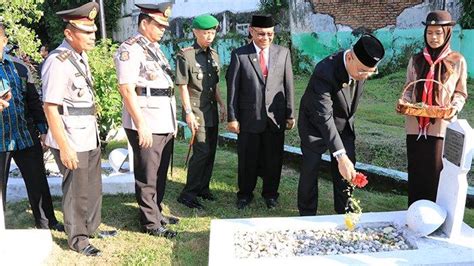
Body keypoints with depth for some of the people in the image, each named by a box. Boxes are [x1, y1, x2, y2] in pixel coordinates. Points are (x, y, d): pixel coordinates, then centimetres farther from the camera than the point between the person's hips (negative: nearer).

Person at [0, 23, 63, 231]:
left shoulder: (19, 69, 9)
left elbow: (34, 101, 11)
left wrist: (42, 129, 5)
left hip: (27, 137, 3)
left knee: (38, 182, 11)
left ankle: (46, 221, 25)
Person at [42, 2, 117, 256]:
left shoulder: (81, 56, 8)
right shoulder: (58, 62, -19)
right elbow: (50, 108, -20)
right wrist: (64, 147, -21)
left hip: (90, 137, 8)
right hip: (71, 141, -8)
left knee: (93, 186, 20)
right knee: (76, 191, 7)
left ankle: (92, 227, 39)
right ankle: (77, 238, 25)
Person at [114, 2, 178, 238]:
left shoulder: (155, 48, 17)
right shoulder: (130, 49, -10)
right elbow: (126, 89, -17)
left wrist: (173, 120, 19)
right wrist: (141, 124, -21)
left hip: (164, 122, 9)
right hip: (146, 124, -9)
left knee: (160, 174, 17)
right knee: (147, 177, 2)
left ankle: (156, 213, 32)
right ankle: (150, 223, 14)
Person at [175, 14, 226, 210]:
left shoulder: (214, 55, 11)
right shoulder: (185, 56, -9)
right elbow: (183, 87, -11)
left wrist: (222, 104, 13)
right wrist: (189, 113, -15)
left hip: (212, 111, 7)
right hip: (197, 110, -7)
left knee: (211, 151, 10)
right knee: (202, 151, -11)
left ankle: (203, 188, 24)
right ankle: (187, 194, 0)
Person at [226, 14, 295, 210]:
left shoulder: (283, 53, 5)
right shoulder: (239, 55, -2)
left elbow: (288, 85, 5)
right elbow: (233, 88, -2)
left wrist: (290, 114, 3)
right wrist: (232, 117, -5)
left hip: (275, 117, 2)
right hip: (249, 117, -1)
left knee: (273, 158, 10)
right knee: (247, 159, 9)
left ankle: (270, 193, 29)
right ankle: (245, 193, 28)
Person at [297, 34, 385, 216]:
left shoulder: (362, 67, -15)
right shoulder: (325, 72, -37)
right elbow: (324, 117, -42)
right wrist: (340, 156, -48)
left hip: (344, 124, 6)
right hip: (316, 124, -5)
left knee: (347, 171, 6)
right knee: (310, 169, 1)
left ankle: (344, 213, 23)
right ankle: (307, 214, 19)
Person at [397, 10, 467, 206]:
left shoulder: (457, 61, 1)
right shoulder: (416, 60, 7)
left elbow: (461, 93, 5)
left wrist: (455, 108, -15)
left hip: (441, 127, -2)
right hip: (415, 125, 2)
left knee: (436, 174, 0)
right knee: (416, 173, 8)